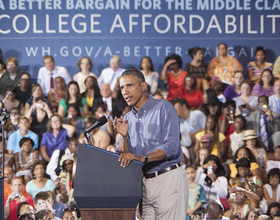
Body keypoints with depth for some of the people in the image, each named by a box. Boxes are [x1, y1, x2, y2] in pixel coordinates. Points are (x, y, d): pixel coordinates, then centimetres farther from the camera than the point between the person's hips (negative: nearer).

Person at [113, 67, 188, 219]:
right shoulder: (128, 119, 15)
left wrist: (142, 158, -25)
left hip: (168, 178, -6)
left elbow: (172, 147, -15)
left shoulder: (163, 108, -5)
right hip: (145, 182, 6)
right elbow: (123, 158, 10)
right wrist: (124, 136, -7)